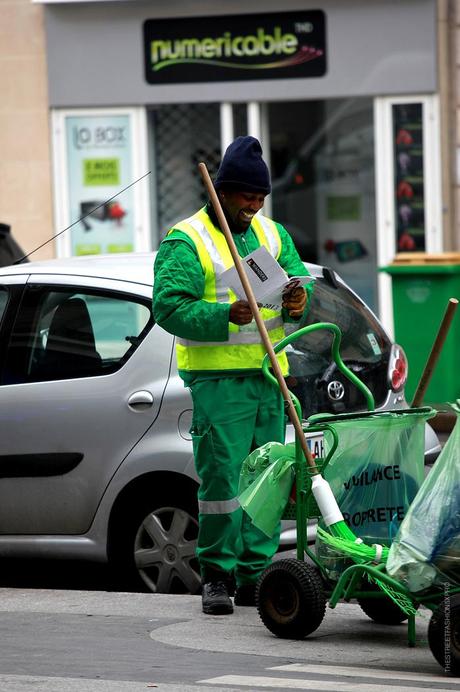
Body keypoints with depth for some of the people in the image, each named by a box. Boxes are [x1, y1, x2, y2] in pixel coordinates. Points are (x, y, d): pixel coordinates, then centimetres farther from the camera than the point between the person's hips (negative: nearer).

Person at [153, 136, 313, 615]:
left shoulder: (272, 234, 16)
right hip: (217, 379, -6)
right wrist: (225, 316, -26)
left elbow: (297, 275, 15)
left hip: (269, 376, 6)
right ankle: (216, 576, -2)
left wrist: (298, 297, -10)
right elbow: (169, 307, -13)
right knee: (221, 476, -10)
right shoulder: (185, 242, -6)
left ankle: (254, 576, 13)